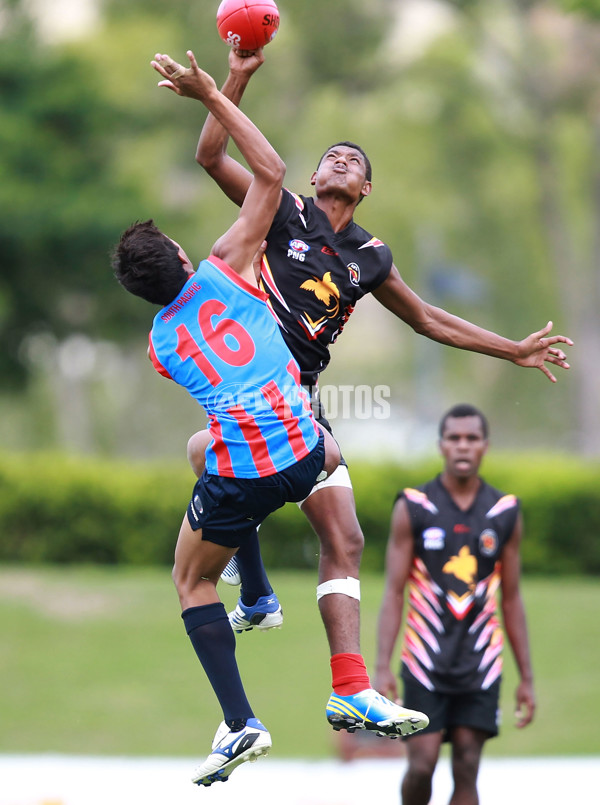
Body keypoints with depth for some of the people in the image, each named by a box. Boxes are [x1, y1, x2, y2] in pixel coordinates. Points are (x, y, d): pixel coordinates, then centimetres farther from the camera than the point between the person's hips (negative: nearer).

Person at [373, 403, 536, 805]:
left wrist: (527, 678, 8)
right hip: (425, 663, -2)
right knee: (422, 766, -6)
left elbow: (512, 600, 11)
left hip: (481, 665, 2)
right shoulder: (412, 508, -1)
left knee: (467, 772, -3)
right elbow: (393, 593, -2)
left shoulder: (506, 513, 6)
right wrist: (382, 667, -11)